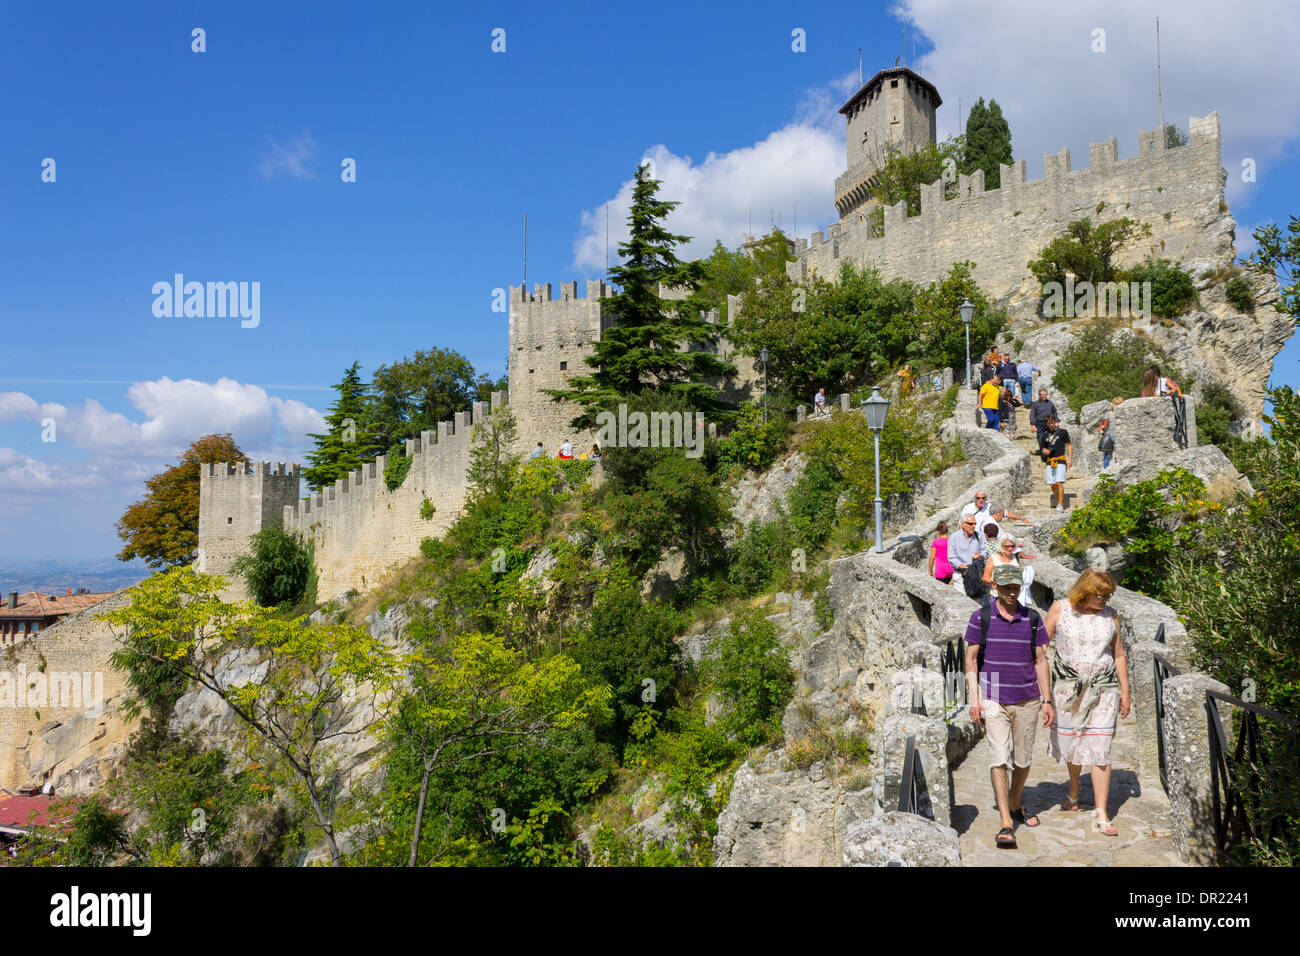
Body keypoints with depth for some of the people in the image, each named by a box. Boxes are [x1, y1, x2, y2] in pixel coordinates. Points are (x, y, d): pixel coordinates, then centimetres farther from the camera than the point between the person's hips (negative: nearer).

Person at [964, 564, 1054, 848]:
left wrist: (1047, 700, 4)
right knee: (999, 758, -11)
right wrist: (975, 699, -7)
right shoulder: (981, 617, -3)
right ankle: (1006, 825, -11)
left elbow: (1040, 661, 7)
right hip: (994, 699, -2)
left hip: (1027, 700, 3)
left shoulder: (1032, 619, 3)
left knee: (1023, 760, 12)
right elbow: (971, 659, 0)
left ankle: (1016, 807, 36)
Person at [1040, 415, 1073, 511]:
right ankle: (1060, 502, 21)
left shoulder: (1063, 432, 5)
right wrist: (1045, 451, 0)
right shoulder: (1045, 436, 16)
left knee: (1059, 482, -15)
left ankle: (1060, 506, -15)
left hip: (1060, 460, -5)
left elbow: (1069, 446, 6)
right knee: (1052, 484, 3)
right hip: (1050, 461, 5)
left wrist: (1070, 459, -3)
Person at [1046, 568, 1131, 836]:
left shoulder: (1110, 615, 4)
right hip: (1068, 686, 0)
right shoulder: (1060, 609, -2)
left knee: (1100, 749, -4)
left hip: (1103, 688, 1)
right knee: (1070, 743, 11)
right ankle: (1073, 791, 39)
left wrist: (1125, 692, 11)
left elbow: (1119, 655, 12)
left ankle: (1102, 814, 0)